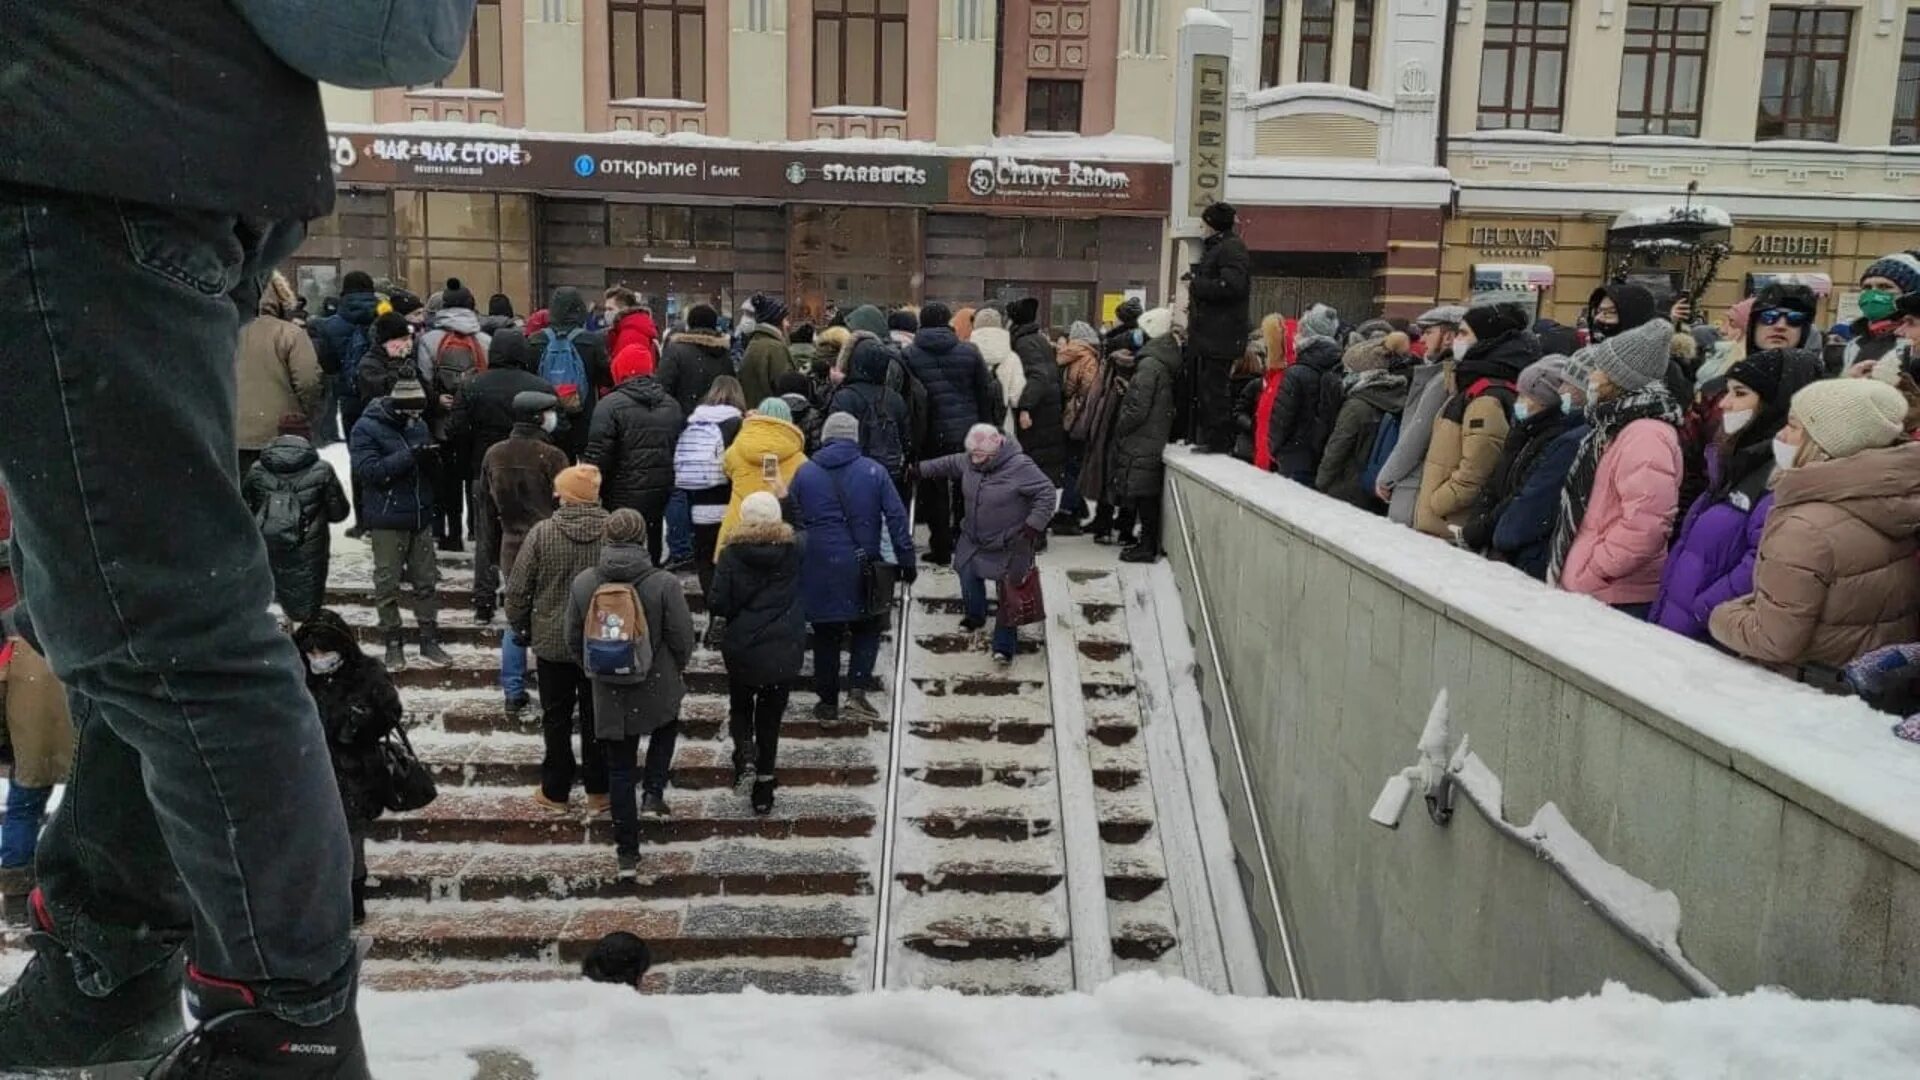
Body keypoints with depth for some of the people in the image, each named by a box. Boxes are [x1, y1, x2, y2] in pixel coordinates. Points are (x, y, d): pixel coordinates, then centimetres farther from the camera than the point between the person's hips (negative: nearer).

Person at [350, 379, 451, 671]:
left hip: (421, 518, 5)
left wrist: (430, 460, -8)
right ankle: (393, 643, 14)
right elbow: (368, 470, -20)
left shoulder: (418, 425, 9)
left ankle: (429, 641, 15)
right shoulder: (366, 429, -9)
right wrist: (408, 456, -27)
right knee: (387, 584, 3)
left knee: (427, 581, 7)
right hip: (387, 522, -5)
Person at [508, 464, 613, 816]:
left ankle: (555, 792, 22)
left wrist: (519, 627, 9)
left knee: (557, 720, 13)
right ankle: (598, 792, 20)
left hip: (552, 642, -1)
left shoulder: (542, 533, -13)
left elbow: (517, 589, -8)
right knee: (597, 718, 12)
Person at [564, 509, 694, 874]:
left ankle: (627, 853, 20)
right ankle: (653, 792, 20)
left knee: (619, 771, 14)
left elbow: (573, 640, 3)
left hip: (608, 694, 2)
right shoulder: (664, 584, -18)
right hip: (658, 691, -2)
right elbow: (683, 641, -11)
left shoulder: (583, 583, -8)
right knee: (666, 730, 33)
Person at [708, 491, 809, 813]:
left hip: (742, 650, -1)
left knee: (740, 707, 23)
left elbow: (717, 604, -13)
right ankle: (764, 785, 16)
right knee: (770, 717, 14)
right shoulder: (795, 552, -7)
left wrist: (737, 608, 6)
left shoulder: (732, 554, -11)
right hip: (785, 652, 1)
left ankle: (744, 753, -2)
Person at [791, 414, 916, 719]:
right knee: (867, 630, 16)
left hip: (819, 570, 1)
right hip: (863, 566, -1)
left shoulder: (804, 473, 2)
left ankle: (828, 702, 20)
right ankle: (857, 690, 0)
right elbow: (897, 518, -5)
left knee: (825, 637, 13)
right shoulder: (874, 471, -2)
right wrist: (907, 561, 1)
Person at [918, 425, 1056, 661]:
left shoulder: (1020, 466, -27)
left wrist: (1034, 525, -27)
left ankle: (1004, 646, 7)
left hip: (1009, 546, -6)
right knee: (968, 576, 17)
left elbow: (1046, 493, -23)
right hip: (973, 540, 6)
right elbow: (947, 464, 15)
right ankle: (975, 616, 47)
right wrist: (920, 469, 16)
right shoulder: (968, 461, -6)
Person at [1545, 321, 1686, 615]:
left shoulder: (1645, 435, -18)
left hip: (1616, 599, -9)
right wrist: (1569, 571, 14)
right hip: (1586, 590, 9)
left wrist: (1587, 577, -18)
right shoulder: (1616, 426, 13)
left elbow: (1644, 526, -26)